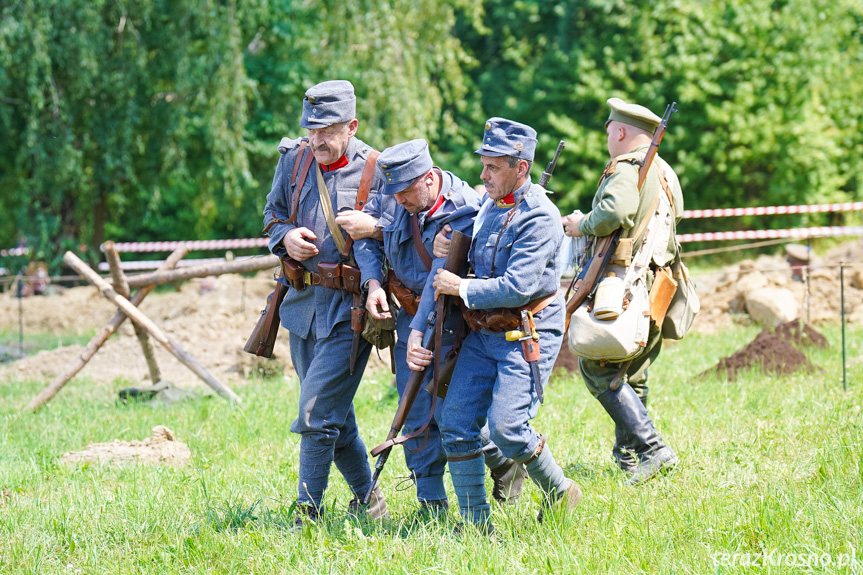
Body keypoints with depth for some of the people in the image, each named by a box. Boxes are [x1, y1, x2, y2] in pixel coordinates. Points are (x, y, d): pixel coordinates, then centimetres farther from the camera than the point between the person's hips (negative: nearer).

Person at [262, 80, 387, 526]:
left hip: (348, 309, -6)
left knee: (316, 414, -12)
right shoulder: (294, 159, 6)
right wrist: (286, 237, -3)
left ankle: (306, 516, -5)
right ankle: (367, 499, 30)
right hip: (303, 304, 6)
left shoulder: (377, 171, -9)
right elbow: (272, 215, 19)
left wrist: (374, 228, -21)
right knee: (335, 415, 15)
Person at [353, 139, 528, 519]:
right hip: (411, 316, 6)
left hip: (452, 321, -6)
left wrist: (419, 330, -37)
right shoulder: (392, 199, -6)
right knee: (417, 417, 3)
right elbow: (366, 234, 11)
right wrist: (373, 281, -5)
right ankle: (431, 504, 12)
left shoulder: (464, 212, -24)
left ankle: (504, 461, 20)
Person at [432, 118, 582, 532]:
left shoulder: (539, 218, -16)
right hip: (482, 334, 8)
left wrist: (462, 288, -13)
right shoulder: (489, 203, 11)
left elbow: (517, 288, -23)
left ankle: (560, 495, 8)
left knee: (506, 426, -16)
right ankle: (475, 522, 6)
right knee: (456, 422, -1)